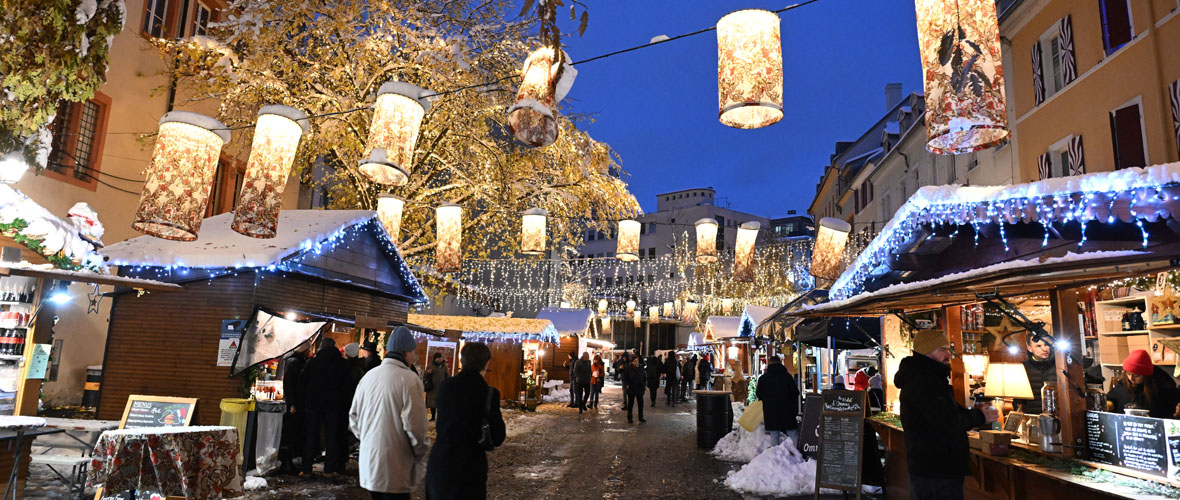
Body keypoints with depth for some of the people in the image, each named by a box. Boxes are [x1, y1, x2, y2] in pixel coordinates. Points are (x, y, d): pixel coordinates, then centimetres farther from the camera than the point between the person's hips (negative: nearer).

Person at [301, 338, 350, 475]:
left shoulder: (313, 362, -5)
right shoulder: (343, 364, 0)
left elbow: (304, 381, 0)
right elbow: (345, 384, 5)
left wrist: (305, 401, 11)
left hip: (313, 403, -1)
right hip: (334, 404, 1)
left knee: (311, 434, 8)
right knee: (332, 436, 7)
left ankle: (307, 468, 9)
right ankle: (329, 469, 7)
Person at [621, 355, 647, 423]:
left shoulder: (641, 368, 5)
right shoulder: (627, 369, -6)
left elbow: (644, 377, 13)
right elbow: (624, 378, -2)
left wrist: (645, 385, 4)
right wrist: (626, 385, -15)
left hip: (640, 389, 3)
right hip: (631, 389, -3)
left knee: (640, 403, 5)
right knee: (630, 403, 4)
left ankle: (641, 417, 17)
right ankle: (629, 418, 14)